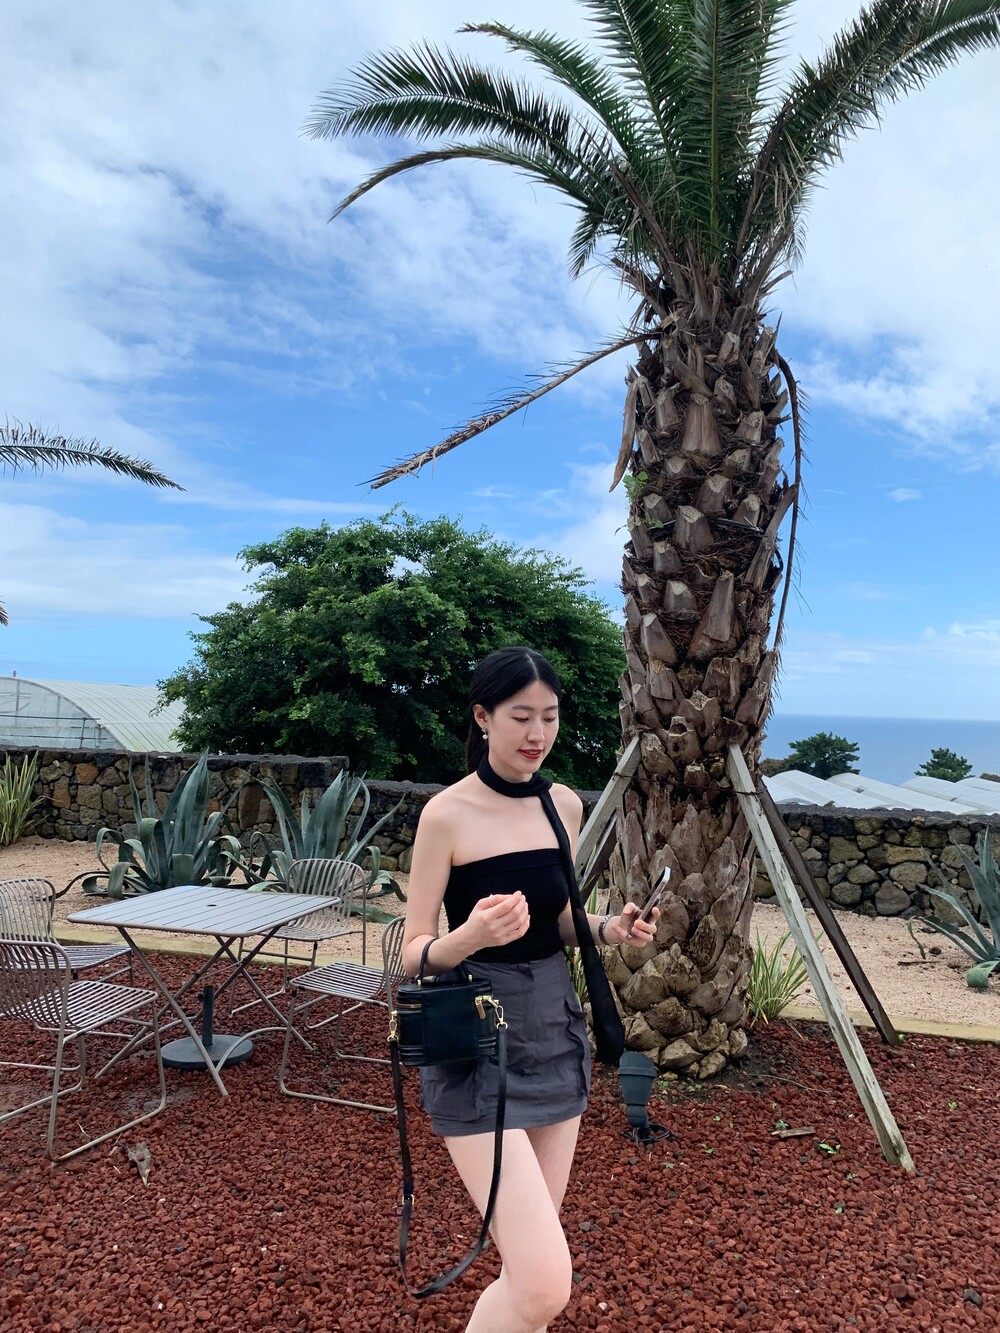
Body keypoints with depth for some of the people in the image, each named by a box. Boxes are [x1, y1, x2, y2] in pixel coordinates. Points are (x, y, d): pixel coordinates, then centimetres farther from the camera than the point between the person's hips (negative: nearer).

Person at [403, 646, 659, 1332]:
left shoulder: (565, 805, 4)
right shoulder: (447, 813, -14)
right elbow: (416, 953, -10)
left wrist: (608, 929, -6)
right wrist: (472, 936, -31)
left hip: (556, 1035, 6)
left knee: (532, 1260, 15)